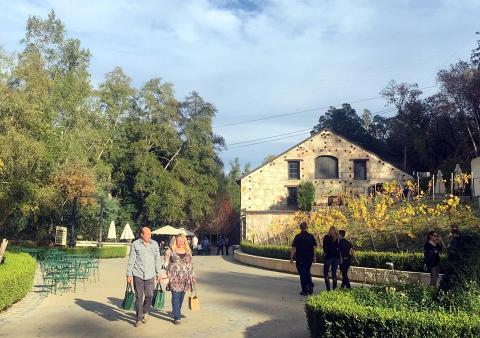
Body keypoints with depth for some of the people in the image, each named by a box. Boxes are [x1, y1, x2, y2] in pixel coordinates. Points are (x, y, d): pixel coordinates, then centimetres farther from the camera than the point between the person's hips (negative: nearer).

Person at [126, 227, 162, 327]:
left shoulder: (155, 244, 5)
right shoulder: (135, 244, -2)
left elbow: (157, 259, 11)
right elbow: (131, 260, 0)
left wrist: (158, 274, 10)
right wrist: (129, 275, -1)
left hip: (150, 275, 2)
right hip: (138, 274, -2)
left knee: (150, 295, 1)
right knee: (139, 297, 2)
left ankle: (145, 312, 28)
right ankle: (138, 317, 14)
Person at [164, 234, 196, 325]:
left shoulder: (188, 252, 11)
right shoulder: (171, 251, 1)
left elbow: (190, 265, 15)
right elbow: (166, 263, 4)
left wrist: (192, 277, 12)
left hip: (185, 278, 4)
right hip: (174, 277, -4)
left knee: (181, 296, 10)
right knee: (176, 296, -8)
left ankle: (177, 313, 28)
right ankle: (177, 317, -6)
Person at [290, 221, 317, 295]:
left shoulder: (297, 237, -10)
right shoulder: (311, 236, 0)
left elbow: (293, 248, -11)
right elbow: (314, 247, 3)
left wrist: (291, 258, -5)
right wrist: (314, 257, 11)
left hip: (300, 258, -4)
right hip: (309, 258, 4)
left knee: (302, 274, 4)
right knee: (307, 272, 20)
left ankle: (304, 291, 6)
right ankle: (310, 287, 9)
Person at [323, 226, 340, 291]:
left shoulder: (326, 237, -2)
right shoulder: (338, 238, 7)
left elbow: (324, 246, -4)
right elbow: (339, 248, 5)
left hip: (329, 256, -4)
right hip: (336, 256, 4)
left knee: (325, 273, 2)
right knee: (334, 273, 11)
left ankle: (328, 289, -7)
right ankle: (334, 289, 10)